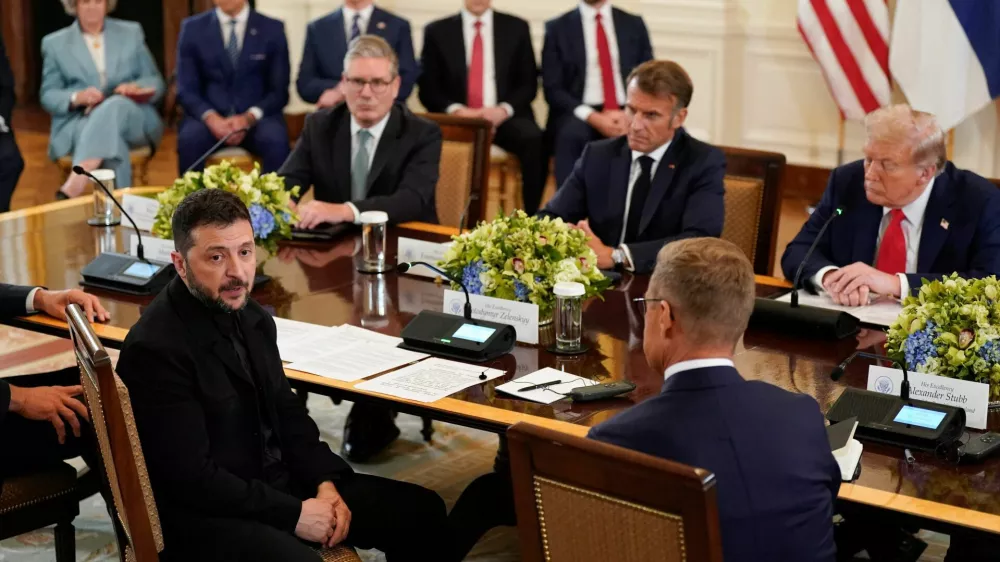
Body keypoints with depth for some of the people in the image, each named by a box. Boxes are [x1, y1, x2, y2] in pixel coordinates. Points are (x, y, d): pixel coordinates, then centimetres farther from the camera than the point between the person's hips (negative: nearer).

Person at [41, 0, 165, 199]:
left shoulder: (131, 32, 16)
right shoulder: (55, 43, 13)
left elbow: (156, 82, 14)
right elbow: (48, 96, 9)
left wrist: (136, 87, -11)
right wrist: (77, 98, -14)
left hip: (133, 119, 1)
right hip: (78, 122, 0)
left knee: (115, 106, -37)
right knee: (112, 137, -38)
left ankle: (74, 185, -52)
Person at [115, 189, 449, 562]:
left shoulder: (250, 316, 6)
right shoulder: (155, 349, -20)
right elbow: (192, 477, -21)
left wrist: (325, 483, -2)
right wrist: (293, 515, -18)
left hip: (277, 483, 9)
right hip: (204, 514, -8)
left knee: (422, 512, 5)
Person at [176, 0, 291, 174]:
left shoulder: (272, 29, 4)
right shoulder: (192, 28, 6)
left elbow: (280, 91, 2)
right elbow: (186, 90, 3)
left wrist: (249, 118, -16)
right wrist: (211, 118, -18)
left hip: (257, 118, 0)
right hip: (209, 118, 0)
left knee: (275, 140, -33)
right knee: (189, 138, -32)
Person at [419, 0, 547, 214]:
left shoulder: (517, 27, 11)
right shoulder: (437, 31, 9)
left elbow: (529, 83, 8)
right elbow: (428, 88, 5)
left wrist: (504, 109, -12)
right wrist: (456, 110, -14)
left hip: (505, 117, 1)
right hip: (457, 118, -1)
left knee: (533, 140, -33)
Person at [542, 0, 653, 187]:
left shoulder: (634, 25, 12)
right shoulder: (558, 28, 6)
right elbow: (553, 90, -1)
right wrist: (593, 118, -16)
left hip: (628, 113, 2)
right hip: (580, 115, -1)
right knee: (571, 135, -36)